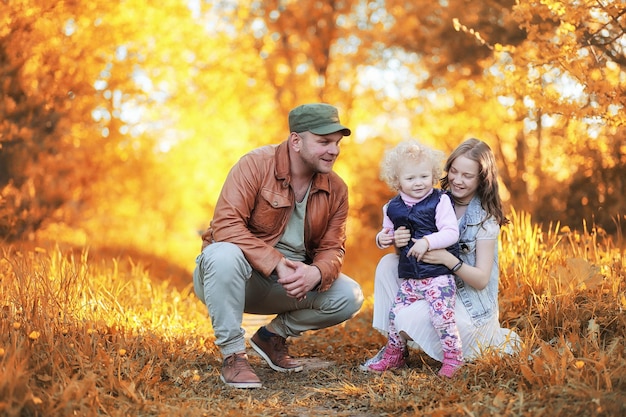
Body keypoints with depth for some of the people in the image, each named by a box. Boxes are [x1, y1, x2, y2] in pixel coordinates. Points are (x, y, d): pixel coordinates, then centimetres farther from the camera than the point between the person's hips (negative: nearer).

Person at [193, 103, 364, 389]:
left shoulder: (336, 189, -1)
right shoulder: (256, 165, -17)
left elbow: (332, 248, -1)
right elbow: (226, 225, -26)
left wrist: (316, 273, -26)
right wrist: (277, 264, -34)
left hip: (293, 279, 5)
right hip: (235, 273, -5)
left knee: (350, 297, -14)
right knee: (224, 254, -39)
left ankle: (274, 335, 10)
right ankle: (233, 356, -21)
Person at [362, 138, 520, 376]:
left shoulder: (486, 218, -14)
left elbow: (482, 279, -17)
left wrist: (447, 260, -34)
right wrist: (397, 241, -22)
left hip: (471, 306, -7)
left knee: (409, 319, -29)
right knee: (388, 263, -10)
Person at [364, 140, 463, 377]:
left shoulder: (440, 201, -9)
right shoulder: (393, 208, 6)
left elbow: (451, 233, -16)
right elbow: (388, 233, 19)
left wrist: (427, 242, -28)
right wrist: (383, 239, -4)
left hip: (439, 274, -5)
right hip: (409, 277, 6)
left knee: (441, 313, -14)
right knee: (396, 314, 8)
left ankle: (453, 357, 4)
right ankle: (393, 356, 28)